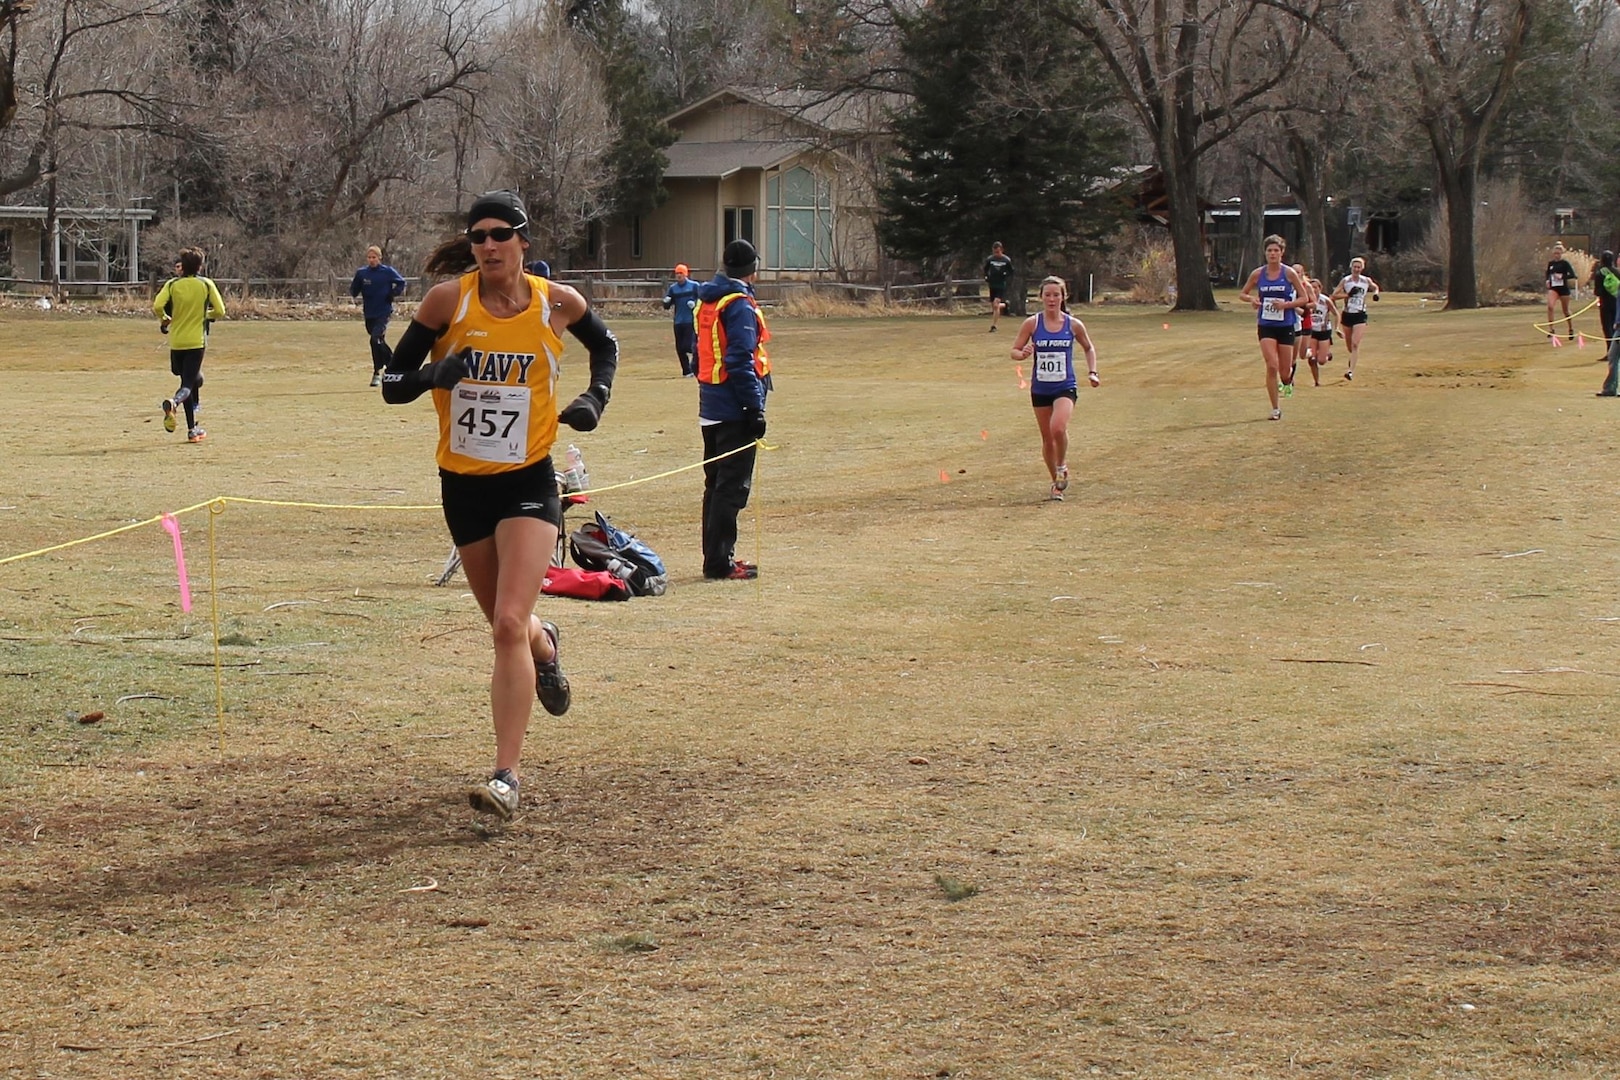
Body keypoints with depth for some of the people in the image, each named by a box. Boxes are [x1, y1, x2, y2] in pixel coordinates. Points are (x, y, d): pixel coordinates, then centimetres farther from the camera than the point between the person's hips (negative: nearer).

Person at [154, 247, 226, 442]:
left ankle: (192, 429, 16)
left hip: (176, 341, 2)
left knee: (189, 380, 15)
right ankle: (174, 402, -40)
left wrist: (164, 319, 9)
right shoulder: (206, 284, -1)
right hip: (196, 341, -2)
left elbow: (157, 306, -12)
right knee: (189, 383, -5)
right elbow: (220, 311, -2)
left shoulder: (172, 285, 1)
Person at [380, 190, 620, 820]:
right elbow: (393, 384, -6)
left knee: (509, 625, -17)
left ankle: (507, 777, -16)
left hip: (528, 483, -2)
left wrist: (594, 401, 1)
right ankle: (544, 647, 56)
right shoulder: (448, 300, -7)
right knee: (507, 626, 17)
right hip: (463, 484, 2)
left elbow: (605, 345, 18)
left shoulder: (557, 304, -5)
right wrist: (434, 374, -26)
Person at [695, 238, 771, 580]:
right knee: (732, 487, -6)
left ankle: (716, 558, 20)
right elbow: (741, 362, -20)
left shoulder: (706, 301, 13)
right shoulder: (740, 305, -14)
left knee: (717, 484, 15)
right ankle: (719, 563, -7)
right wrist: (755, 408, -19)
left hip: (710, 408, 9)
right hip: (734, 409, -9)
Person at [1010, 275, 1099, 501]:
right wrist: (1023, 354, -23)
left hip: (1065, 387, -2)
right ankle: (1056, 483, 28)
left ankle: (1062, 466, 2)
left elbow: (1089, 348, 15)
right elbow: (1014, 351, -1)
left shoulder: (1073, 325, -2)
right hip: (1040, 389, 2)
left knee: (1058, 428, -26)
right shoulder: (1032, 324, -5)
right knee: (1047, 438, 9)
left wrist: (1092, 373, 4)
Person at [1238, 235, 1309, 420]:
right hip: (1266, 326, 0)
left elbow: (1304, 299, 0)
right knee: (1272, 366, -16)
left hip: (1285, 326, 0)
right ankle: (1276, 408, -5)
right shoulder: (1258, 274, 1)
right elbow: (1242, 294, 12)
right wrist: (1251, 299, -10)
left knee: (1284, 373, 3)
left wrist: (1286, 304, -16)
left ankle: (1288, 380, 43)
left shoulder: (1289, 273, -4)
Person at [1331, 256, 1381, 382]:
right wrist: (1348, 294, -18)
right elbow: (1334, 296, -5)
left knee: (1355, 344, -15)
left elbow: (1375, 287, 23)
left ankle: (1351, 370, -19)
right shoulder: (1345, 280, -2)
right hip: (1347, 314, 1)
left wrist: (1375, 293, 1)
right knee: (1349, 345, 13)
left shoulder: (1366, 281, 1)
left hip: (1360, 315, -1)